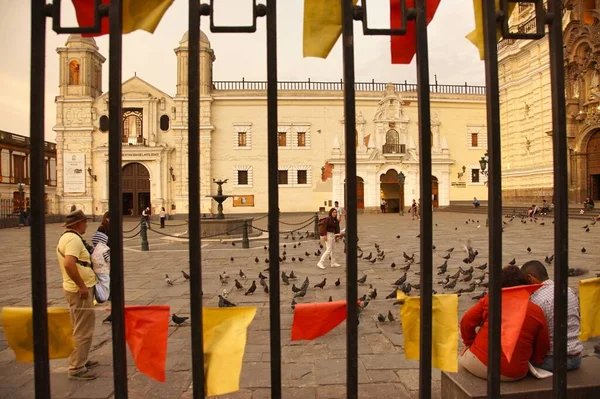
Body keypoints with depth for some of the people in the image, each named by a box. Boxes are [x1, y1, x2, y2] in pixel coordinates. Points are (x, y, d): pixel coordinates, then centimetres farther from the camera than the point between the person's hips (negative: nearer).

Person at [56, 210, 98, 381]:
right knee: (83, 331, -2)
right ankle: (76, 368, 7)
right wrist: (82, 285, -25)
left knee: (80, 328, 22)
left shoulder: (65, 237, 13)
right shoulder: (74, 239, -20)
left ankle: (80, 360, 35)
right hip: (80, 291, -11)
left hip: (74, 289, 11)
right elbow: (69, 264, -33)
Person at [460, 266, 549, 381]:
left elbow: (466, 322, -6)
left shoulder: (490, 299, -4)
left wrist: (471, 344, 10)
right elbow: (542, 349, 6)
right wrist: (527, 360, 23)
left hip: (481, 364, -2)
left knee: (462, 358, 29)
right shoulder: (537, 312, 1)